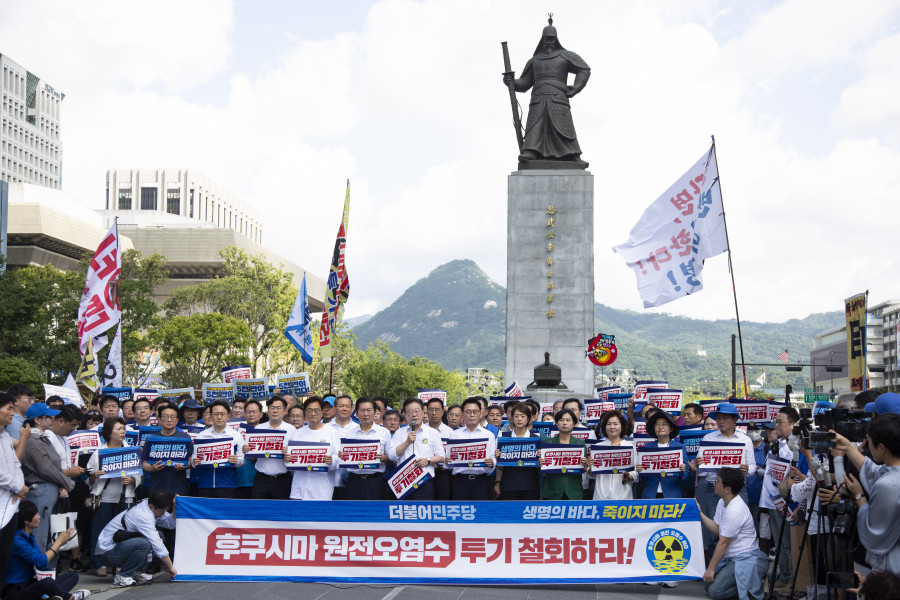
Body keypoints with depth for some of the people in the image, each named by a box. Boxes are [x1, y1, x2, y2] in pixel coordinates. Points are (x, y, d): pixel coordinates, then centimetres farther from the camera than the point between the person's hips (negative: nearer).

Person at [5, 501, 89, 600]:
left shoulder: (29, 537, 12)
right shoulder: (17, 540, -18)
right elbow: (41, 562, -22)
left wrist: (59, 543, -1)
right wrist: (58, 542, -10)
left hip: (31, 584, 10)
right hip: (16, 591, -10)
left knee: (73, 575, 5)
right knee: (48, 582, -39)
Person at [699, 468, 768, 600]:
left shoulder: (735, 511, -25)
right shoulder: (722, 502, 5)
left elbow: (723, 543, -20)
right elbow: (717, 530, 11)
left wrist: (711, 569, -15)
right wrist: (699, 513, 6)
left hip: (743, 558, -10)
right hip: (729, 557, 10)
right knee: (707, 584, 4)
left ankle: (757, 584, -1)